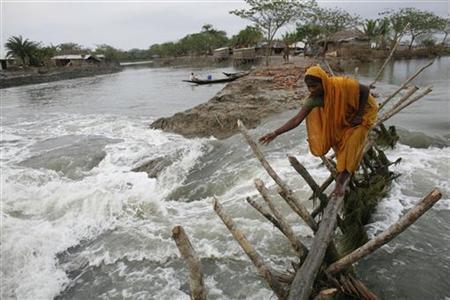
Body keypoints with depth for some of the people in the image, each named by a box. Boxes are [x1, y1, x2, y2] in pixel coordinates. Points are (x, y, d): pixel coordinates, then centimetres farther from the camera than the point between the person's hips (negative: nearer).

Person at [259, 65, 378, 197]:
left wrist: (359, 115, -22)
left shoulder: (342, 85, -38)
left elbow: (365, 90, -23)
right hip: (343, 119, 5)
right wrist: (275, 133, -36)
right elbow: (297, 119, -28)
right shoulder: (314, 100, -25)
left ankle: (342, 179, -13)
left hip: (363, 110, -5)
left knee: (352, 142, -20)